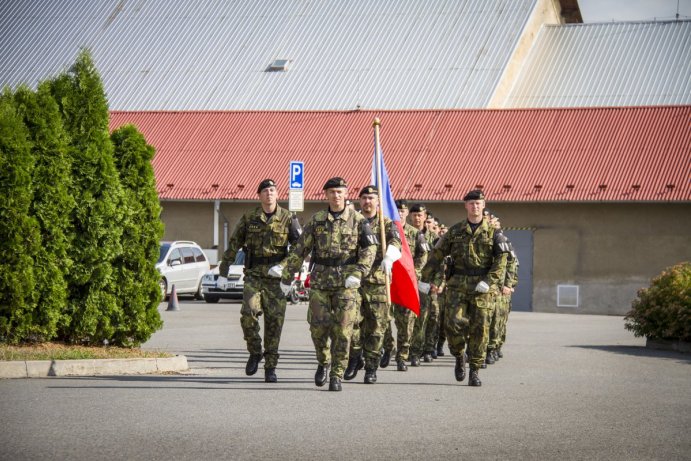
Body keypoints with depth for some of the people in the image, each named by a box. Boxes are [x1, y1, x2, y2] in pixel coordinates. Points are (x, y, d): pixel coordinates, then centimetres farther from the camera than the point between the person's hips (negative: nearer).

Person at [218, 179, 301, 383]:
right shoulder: (249, 219, 5)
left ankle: (270, 367, 10)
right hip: (253, 276, 0)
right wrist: (223, 272, 10)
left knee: (274, 321, 0)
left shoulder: (287, 219, 3)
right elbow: (233, 245, 11)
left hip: (277, 277, 0)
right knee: (248, 313, -20)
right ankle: (255, 353, 4)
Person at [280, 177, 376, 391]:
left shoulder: (357, 220, 2)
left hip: (346, 282, -2)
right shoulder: (317, 220, 8)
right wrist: (287, 276, 9)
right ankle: (323, 362, 23)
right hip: (320, 280, 2)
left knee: (342, 330, -5)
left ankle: (337, 375, 2)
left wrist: (357, 274, -15)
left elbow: (369, 249, -2)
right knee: (318, 326, -3)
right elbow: (300, 249, 10)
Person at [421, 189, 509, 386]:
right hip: (457, 286, 1)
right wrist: (426, 280, 10)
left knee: (479, 328, -2)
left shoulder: (493, 232, 5)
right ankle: (459, 357, 13)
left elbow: (501, 260, -2)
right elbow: (437, 255, 13)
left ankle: (475, 371, 6)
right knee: (453, 322, -13)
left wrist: (488, 281, -15)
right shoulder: (455, 231, 9)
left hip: (481, 289, -1)